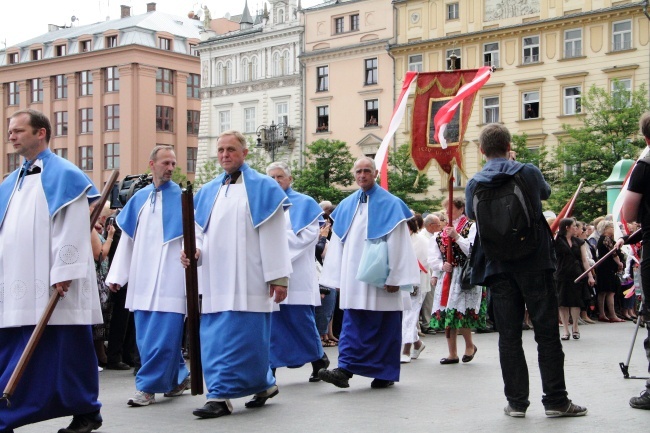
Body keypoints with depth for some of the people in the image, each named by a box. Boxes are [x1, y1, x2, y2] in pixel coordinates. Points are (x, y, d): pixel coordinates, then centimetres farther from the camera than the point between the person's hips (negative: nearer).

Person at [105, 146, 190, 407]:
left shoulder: (181, 198, -1)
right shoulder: (139, 199, 12)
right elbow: (127, 239, 13)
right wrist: (116, 275, 11)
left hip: (170, 278, -5)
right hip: (142, 278, 5)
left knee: (161, 335, -7)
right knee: (146, 335, 9)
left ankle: (148, 386, 0)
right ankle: (178, 377, 22)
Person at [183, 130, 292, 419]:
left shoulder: (263, 188, 0)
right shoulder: (208, 192, 17)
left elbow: (274, 236, -5)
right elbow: (199, 232, 17)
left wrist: (279, 277, -10)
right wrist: (194, 250, -6)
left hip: (248, 280, -6)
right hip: (215, 280, 6)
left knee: (240, 337, -7)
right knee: (215, 338, 7)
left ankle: (222, 395, -4)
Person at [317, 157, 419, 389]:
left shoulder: (390, 204, -1)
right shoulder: (346, 206, 13)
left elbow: (398, 243, -7)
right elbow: (338, 244, 14)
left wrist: (394, 277, -12)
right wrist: (338, 278, 9)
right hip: (353, 279, 4)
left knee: (384, 326, 1)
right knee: (352, 325, 0)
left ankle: (385, 374, 7)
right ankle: (345, 369, -2)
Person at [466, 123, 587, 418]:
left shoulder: (474, 185, 1)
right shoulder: (528, 172, -2)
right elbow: (545, 193, 20)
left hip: (498, 268, 2)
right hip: (535, 263, -1)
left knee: (509, 335, 5)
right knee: (547, 332, 3)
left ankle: (516, 401, 6)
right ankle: (555, 400, 4)